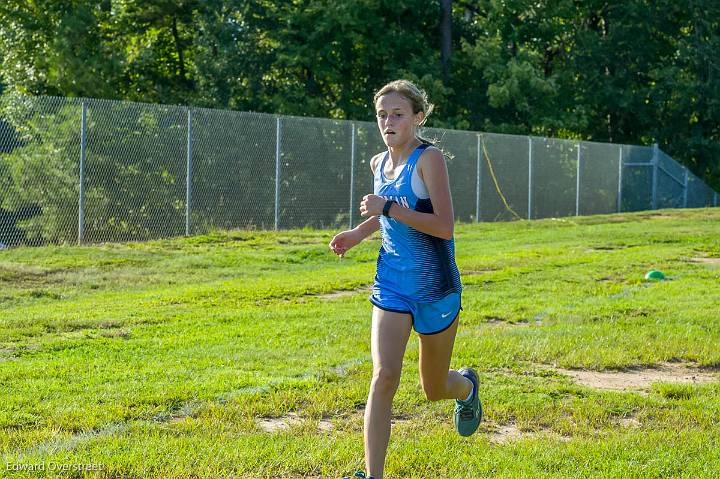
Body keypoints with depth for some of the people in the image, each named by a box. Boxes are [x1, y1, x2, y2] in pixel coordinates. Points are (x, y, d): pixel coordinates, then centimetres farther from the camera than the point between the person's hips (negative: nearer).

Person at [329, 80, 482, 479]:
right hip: (392, 284, 4)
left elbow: (443, 226, -22)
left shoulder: (429, 158, -14)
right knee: (383, 376, -18)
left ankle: (467, 385, 51)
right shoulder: (379, 163, 6)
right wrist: (357, 234, 12)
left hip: (436, 287, -4)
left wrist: (388, 208, -27)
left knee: (434, 390, 13)